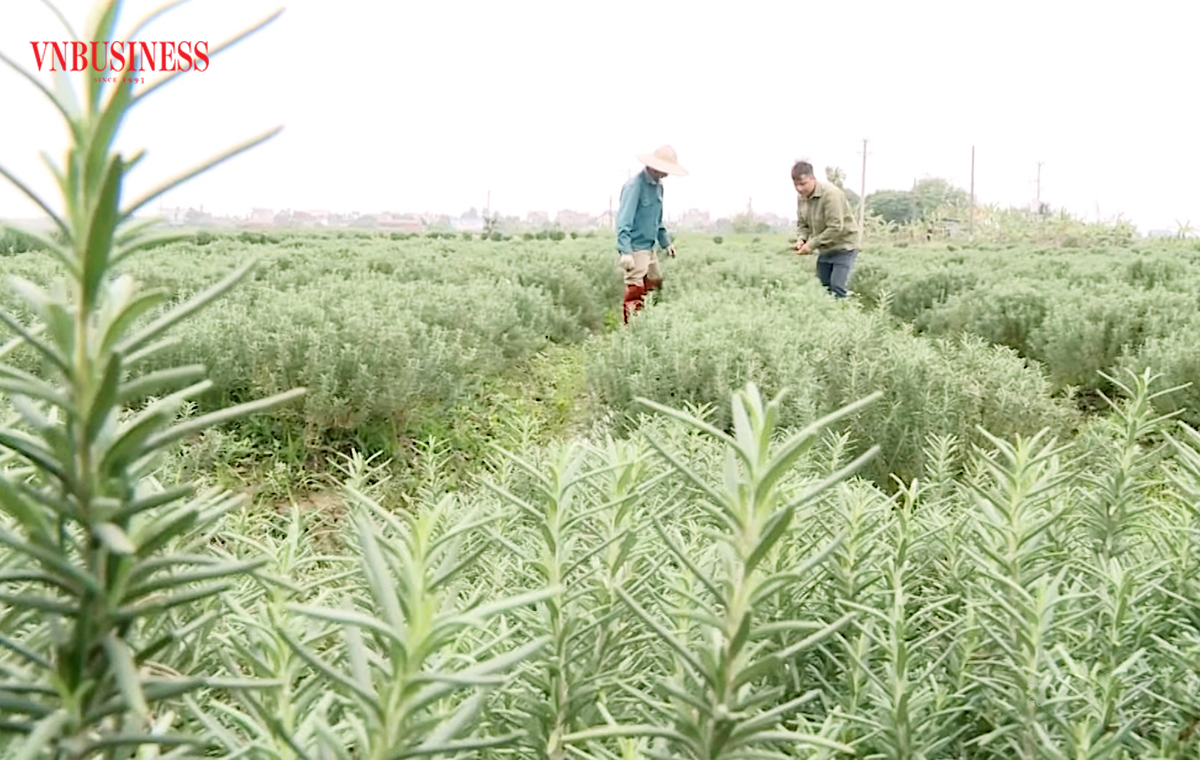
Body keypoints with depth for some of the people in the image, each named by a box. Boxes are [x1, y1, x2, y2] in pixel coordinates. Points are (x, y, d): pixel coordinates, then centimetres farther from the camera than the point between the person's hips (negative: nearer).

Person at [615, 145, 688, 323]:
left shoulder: (658, 186, 11)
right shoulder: (635, 185, -16)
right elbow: (624, 221, -22)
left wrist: (666, 242, 20)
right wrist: (625, 252, -29)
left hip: (649, 248, 10)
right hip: (634, 249, -10)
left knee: (656, 283, 15)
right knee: (635, 290, -11)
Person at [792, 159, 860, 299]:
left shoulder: (831, 194, -25)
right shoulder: (802, 198, 0)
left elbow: (835, 228, -28)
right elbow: (802, 224, 10)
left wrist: (812, 244, -26)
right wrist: (801, 238, -12)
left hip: (843, 246, -8)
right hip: (824, 249, 8)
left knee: (837, 288, -14)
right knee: (822, 287, 9)